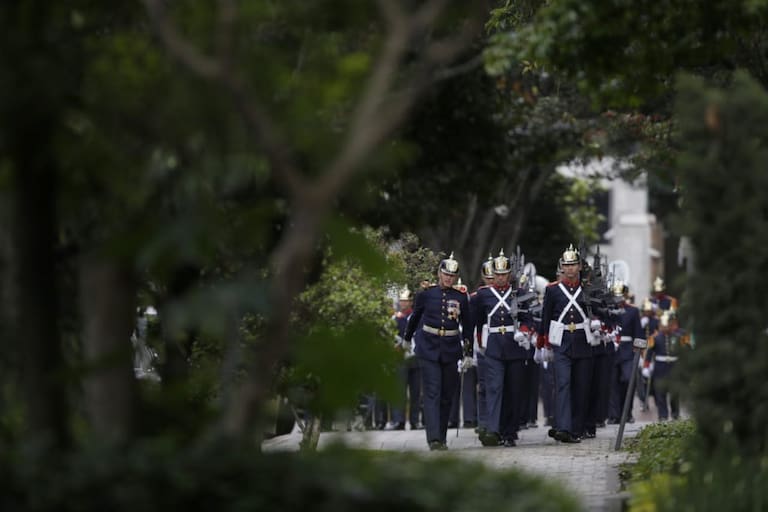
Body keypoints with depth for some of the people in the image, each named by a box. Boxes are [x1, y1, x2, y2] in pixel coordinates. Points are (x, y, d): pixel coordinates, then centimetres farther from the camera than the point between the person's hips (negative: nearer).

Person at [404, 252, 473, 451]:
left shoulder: (461, 298, 4)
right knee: (432, 394, -12)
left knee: (446, 396, 8)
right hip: (429, 350, -2)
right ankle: (434, 438, -19)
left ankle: (442, 437, 19)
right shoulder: (425, 295, 1)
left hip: (451, 351, 2)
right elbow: (414, 318, 17)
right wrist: (406, 340, 27)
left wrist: (468, 348, 15)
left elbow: (467, 325, 16)